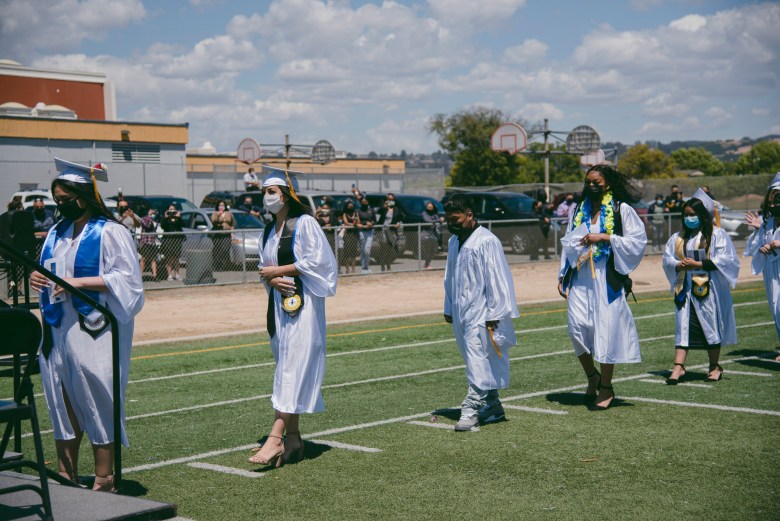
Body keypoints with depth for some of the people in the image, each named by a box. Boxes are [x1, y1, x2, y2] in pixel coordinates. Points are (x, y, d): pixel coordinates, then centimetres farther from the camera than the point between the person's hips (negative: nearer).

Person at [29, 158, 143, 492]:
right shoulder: (57, 233, 14)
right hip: (59, 328, 7)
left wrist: (79, 282, -20)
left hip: (93, 330, -7)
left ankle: (104, 479, 5)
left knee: (96, 399, -4)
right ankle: (66, 475, 18)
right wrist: (37, 278, 1)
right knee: (61, 399, 9)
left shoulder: (110, 233, -8)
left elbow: (126, 278, -13)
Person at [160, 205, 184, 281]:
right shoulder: (165, 218, 8)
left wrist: (179, 217, -13)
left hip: (177, 239, 2)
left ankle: (176, 273, 11)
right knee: (168, 258, -4)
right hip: (167, 239, -1)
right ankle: (170, 274, -3)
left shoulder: (178, 218, 13)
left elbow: (182, 225, -2)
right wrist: (165, 217, -14)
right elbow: (162, 226, -7)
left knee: (176, 258, 4)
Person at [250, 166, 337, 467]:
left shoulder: (304, 223, -7)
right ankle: (293, 438, 13)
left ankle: (276, 437, -18)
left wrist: (279, 270, -11)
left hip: (303, 304, -8)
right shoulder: (269, 231, 15)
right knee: (286, 369, 8)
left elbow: (317, 261, -14)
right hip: (280, 304, 8)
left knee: (293, 368, -12)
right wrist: (273, 280, -5)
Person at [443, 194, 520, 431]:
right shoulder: (453, 242, 12)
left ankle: (471, 410, -8)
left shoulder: (486, 241, -12)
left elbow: (495, 279, -14)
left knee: (478, 364, -9)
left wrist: (493, 314, -16)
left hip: (481, 314, -8)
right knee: (480, 364, 13)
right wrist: (448, 308, 18)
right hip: (461, 313, 8)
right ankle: (493, 407, 21)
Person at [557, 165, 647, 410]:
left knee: (606, 329, -3)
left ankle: (606, 387, 9)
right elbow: (568, 243, 18)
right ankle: (592, 376, 16)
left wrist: (605, 237, -12)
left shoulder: (621, 209, 0)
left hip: (607, 277, -4)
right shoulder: (579, 210, 14)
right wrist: (562, 275, 13)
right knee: (577, 326, -6)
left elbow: (638, 240, -5)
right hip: (580, 277, 4)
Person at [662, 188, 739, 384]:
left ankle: (715, 366, 17)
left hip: (709, 289, -3)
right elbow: (667, 259, 9)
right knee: (683, 325, -3)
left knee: (711, 325, 4)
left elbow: (726, 260, -10)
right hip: (685, 289, 4)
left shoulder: (717, 235, -2)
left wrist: (698, 264, -17)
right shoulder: (678, 237, 12)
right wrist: (679, 265, -13)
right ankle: (678, 366, -6)